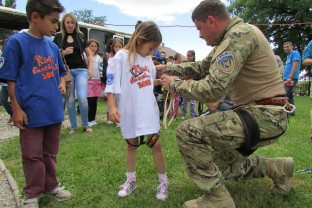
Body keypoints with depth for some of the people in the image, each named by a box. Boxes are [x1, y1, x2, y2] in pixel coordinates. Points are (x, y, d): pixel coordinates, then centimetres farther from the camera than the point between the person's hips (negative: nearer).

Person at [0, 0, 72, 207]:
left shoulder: (52, 46, 7)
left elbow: (61, 71, 22)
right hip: (31, 111, -5)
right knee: (32, 156, 8)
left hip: (54, 110, 5)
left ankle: (51, 185, 36)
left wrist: (62, 83, 2)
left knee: (50, 153, 18)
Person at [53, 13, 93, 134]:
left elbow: (89, 54, 14)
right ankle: (73, 126, 17)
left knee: (82, 97, -12)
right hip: (66, 71, 0)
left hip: (81, 70, 0)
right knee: (70, 100, 3)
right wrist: (63, 53, -11)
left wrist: (90, 68, 3)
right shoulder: (58, 37, 5)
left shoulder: (81, 36, 9)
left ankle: (85, 124, 7)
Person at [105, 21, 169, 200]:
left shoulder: (148, 59, 7)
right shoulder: (121, 56, -9)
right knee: (132, 145, 12)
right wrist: (112, 107, -17)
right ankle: (131, 180, 31)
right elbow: (112, 83, -12)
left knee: (155, 143, 3)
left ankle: (163, 181, 19)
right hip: (130, 110, -3)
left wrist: (162, 81, 2)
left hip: (149, 110, 3)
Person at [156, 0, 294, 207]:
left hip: (264, 116, -10)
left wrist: (175, 84, -12)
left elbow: (212, 89, -27)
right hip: (258, 113, 10)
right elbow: (202, 67, 22)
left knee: (187, 132, -18)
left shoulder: (239, 35, -20)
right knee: (220, 162, 21)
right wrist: (168, 68, 17)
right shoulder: (231, 37, 13)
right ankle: (278, 168, 27)